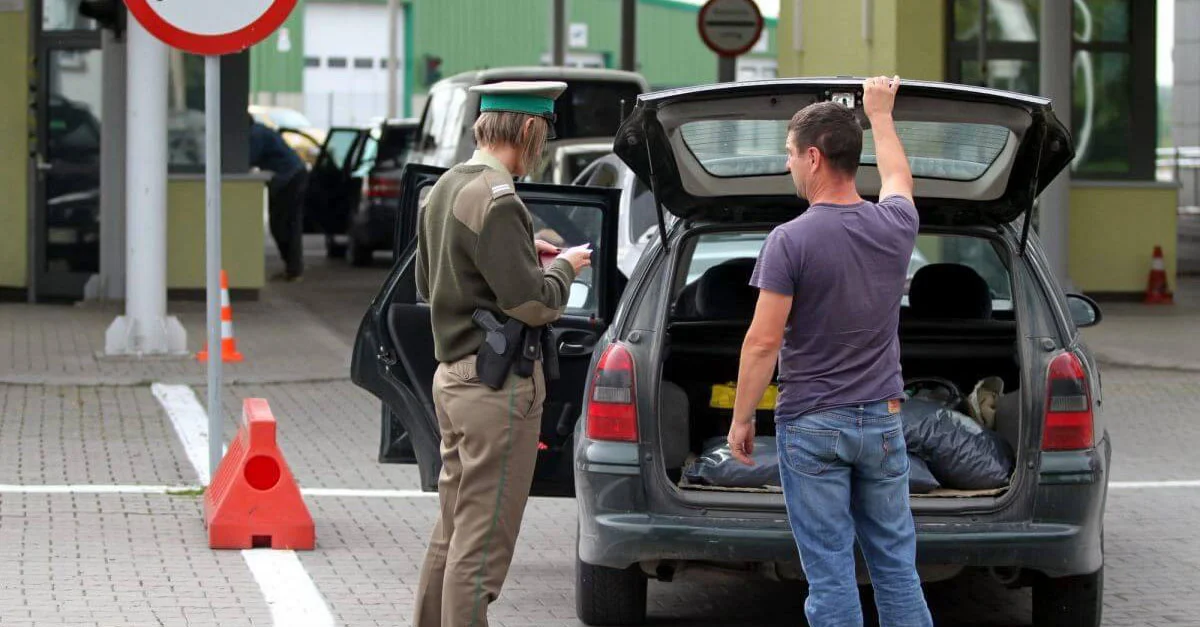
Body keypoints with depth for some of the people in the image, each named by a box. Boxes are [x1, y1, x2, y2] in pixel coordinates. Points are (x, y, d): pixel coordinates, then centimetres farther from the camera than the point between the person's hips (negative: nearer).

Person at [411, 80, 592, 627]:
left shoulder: (444, 188, 12)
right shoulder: (495, 200, -19)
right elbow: (532, 304, -20)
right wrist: (563, 267, 0)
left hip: (453, 374, 10)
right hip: (498, 383, -10)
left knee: (452, 533, 17)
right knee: (482, 543, -5)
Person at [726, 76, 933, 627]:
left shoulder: (791, 241, -14)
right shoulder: (893, 227, 1)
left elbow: (764, 341, -14)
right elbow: (896, 175, 25)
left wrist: (741, 417, -3)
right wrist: (880, 114, 41)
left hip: (812, 424, -4)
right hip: (882, 420, 4)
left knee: (830, 571, -2)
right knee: (896, 563, 11)